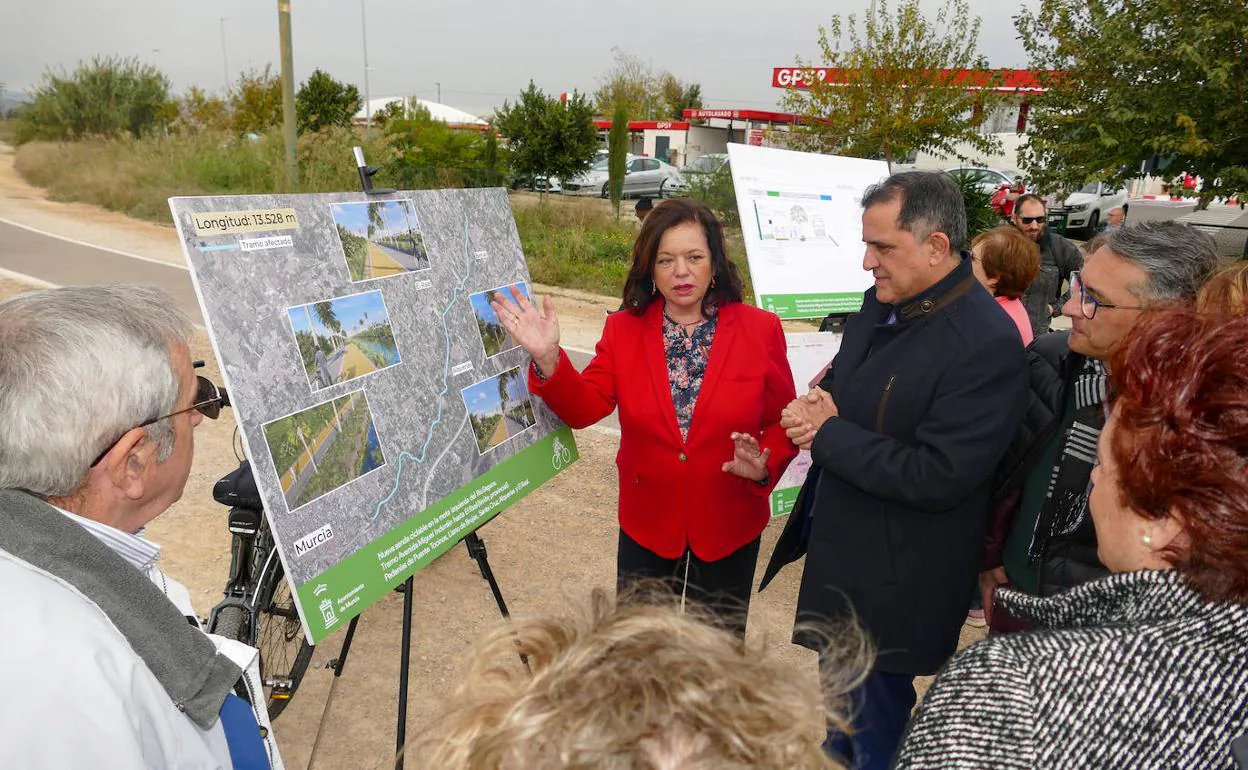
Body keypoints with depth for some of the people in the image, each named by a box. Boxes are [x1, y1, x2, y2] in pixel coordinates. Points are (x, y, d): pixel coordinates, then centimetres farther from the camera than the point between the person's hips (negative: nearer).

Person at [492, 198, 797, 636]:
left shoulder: (760, 329, -9)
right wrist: (547, 359, -28)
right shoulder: (624, 329, -5)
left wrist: (764, 465, -22)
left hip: (730, 531, 0)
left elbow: (784, 422, -3)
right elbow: (585, 408, -12)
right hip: (646, 529, 1)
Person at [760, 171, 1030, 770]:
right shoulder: (881, 301, 1)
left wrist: (828, 434, -19)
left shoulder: (987, 344, -25)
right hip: (837, 548, 8)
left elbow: (938, 477, -27)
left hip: (890, 580, -8)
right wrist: (823, 404, -9)